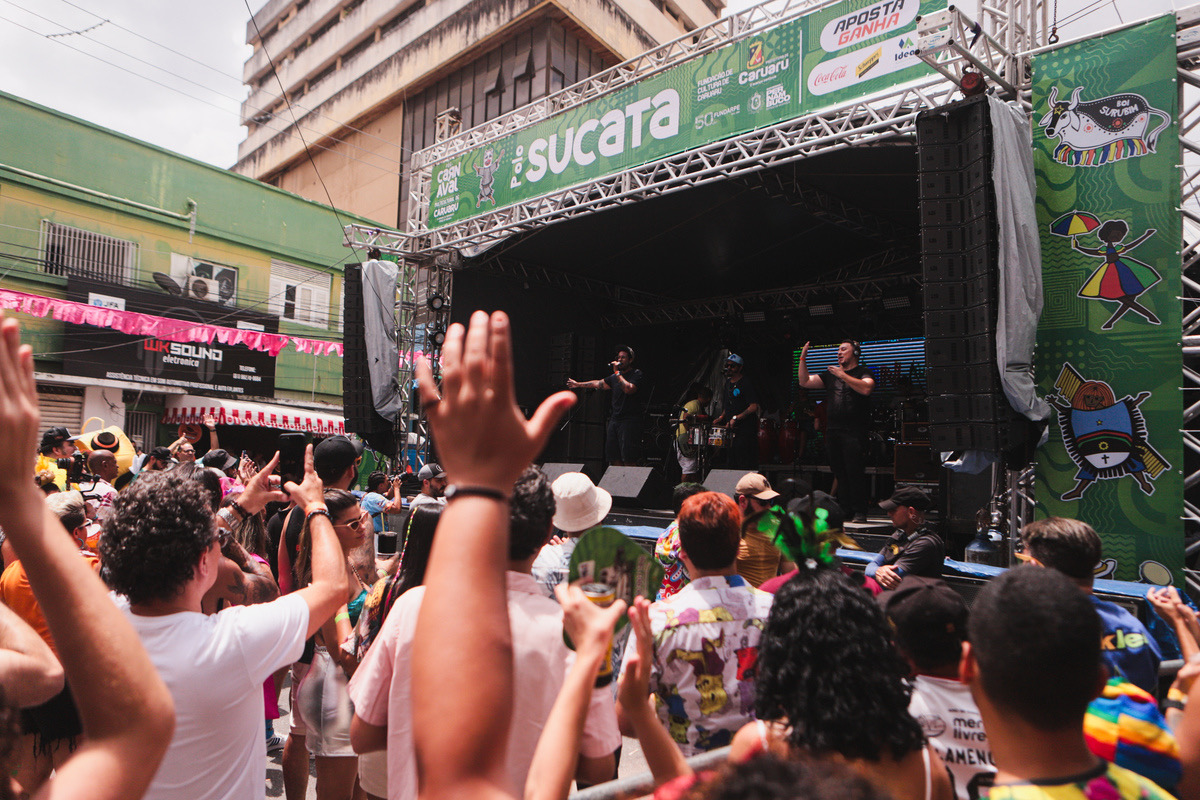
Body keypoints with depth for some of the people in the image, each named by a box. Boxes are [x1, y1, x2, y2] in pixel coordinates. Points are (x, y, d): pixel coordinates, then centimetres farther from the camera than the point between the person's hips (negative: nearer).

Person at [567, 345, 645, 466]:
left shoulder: (637, 374, -3)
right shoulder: (615, 377, 18)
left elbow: (629, 389, -22)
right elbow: (598, 383, 30)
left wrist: (617, 373, -13)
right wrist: (578, 384, 37)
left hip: (630, 421, -7)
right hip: (614, 419, 7)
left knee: (629, 460, -14)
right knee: (614, 458, 4)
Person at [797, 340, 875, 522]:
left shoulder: (863, 372, 2)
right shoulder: (831, 374, 20)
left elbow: (866, 388, -19)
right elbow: (805, 382, 15)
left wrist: (843, 375, -17)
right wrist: (802, 359, 7)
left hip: (854, 432, -6)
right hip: (833, 431, 6)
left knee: (855, 471, -8)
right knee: (839, 473, 8)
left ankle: (860, 512, -2)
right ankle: (844, 510, 15)